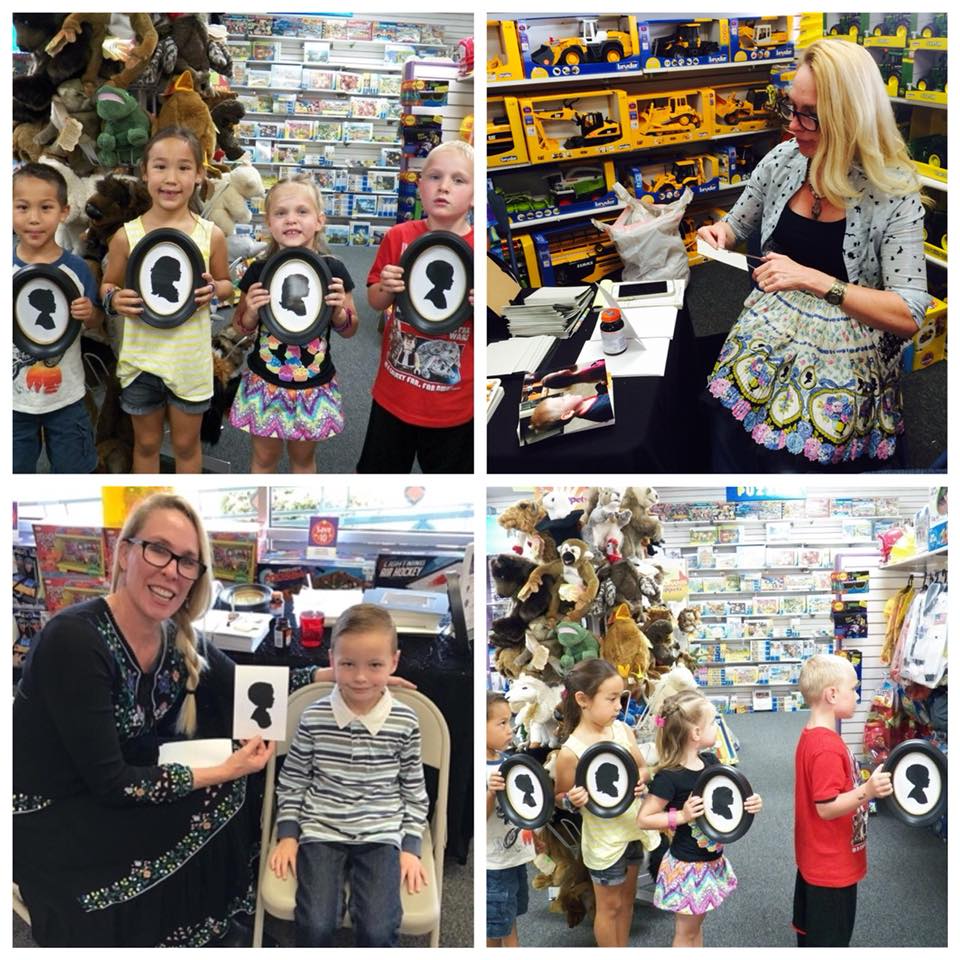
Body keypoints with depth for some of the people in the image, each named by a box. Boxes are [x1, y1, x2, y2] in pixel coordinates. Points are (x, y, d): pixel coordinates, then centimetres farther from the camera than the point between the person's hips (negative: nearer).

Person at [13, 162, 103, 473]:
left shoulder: (76, 269, -8)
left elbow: (96, 323, 3)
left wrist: (90, 314, -19)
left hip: (66, 396, 0)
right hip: (14, 398, 0)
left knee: (72, 469, 15)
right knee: (16, 470, 15)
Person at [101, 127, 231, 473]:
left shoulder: (212, 235, -7)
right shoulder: (126, 236, -8)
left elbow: (226, 284, 8)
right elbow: (108, 285, 5)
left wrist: (213, 290, -15)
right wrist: (115, 300, -17)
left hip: (190, 360, 0)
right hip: (141, 358, 0)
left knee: (186, 443, 16)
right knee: (146, 443, 17)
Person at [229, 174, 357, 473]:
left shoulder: (333, 270, -9)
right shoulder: (259, 271, -9)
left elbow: (349, 330, 2)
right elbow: (241, 327, 4)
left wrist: (340, 311, -19)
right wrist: (252, 311, -17)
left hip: (314, 385, 0)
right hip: (265, 382, 0)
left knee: (303, 456, 17)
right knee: (264, 457, 13)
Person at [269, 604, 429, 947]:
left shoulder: (405, 721, -4)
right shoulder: (314, 718, -5)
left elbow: (414, 788, 6)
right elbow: (292, 780, 7)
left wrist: (411, 846, 2)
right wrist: (287, 835, 2)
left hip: (380, 835, 0)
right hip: (321, 831, 0)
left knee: (378, 930, -18)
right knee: (315, 925, -18)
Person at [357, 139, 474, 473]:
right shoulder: (399, 237, -4)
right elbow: (375, 302, 8)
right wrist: (386, 289, -14)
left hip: (455, 404, -2)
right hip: (393, 393, 2)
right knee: (376, 470, 19)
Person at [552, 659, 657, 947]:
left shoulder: (622, 729, -8)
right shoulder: (571, 751, -23)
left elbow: (642, 767, 6)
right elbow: (560, 797, -9)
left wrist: (640, 779, -15)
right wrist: (573, 800, -30)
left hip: (634, 827, 6)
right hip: (604, 838, -6)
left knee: (627, 898, 21)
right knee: (609, 906, 12)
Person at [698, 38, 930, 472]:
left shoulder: (892, 193, -13)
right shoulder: (783, 160, 0)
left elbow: (909, 315, -17)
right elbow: (738, 223, 20)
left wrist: (815, 280, -23)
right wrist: (720, 232, -4)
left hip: (842, 352, -4)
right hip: (769, 330, 4)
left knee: (789, 459, -19)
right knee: (728, 443, -14)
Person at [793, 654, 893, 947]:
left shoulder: (811, 736, 4)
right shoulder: (827, 747, -28)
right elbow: (826, 807, -28)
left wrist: (865, 786, 22)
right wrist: (867, 791, -39)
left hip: (815, 857, 10)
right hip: (833, 865, -10)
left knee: (810, 931, 23)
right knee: (830, 938, 4)